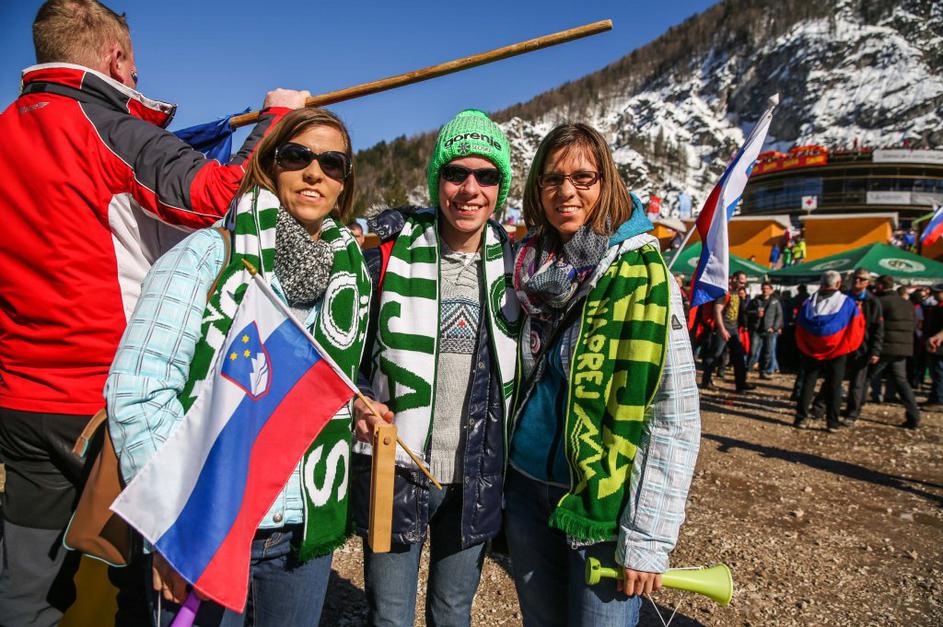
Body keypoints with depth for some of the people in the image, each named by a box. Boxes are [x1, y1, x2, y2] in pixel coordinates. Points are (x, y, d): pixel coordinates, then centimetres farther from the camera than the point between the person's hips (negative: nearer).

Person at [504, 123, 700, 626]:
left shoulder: (643, 274, -12)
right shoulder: (529, 269, 3)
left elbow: (675, 419, -13)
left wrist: (648, 538, -14)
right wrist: (500, 479, 12)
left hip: (603, 505, -4)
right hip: (525, 490, 5)